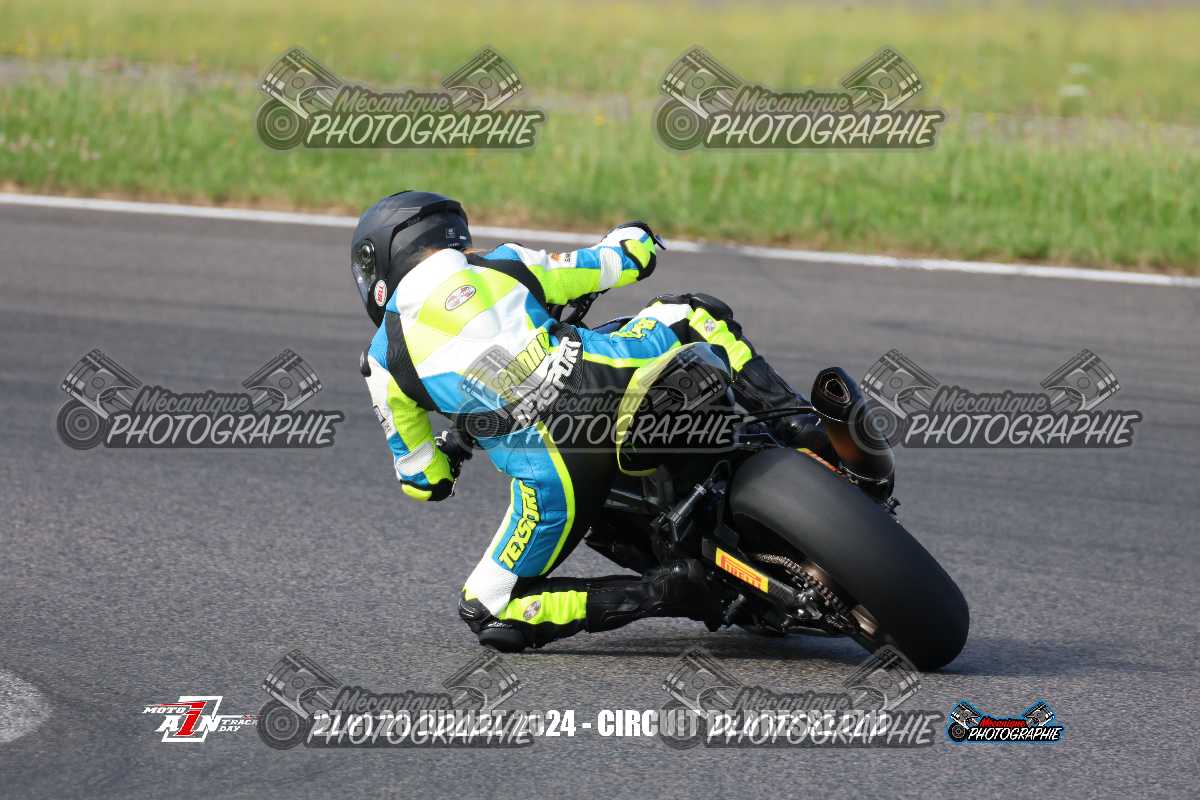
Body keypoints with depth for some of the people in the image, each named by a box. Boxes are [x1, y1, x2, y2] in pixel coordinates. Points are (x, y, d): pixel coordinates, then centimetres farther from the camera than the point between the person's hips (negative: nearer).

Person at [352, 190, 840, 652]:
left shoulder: (385, 358, 14)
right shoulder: (504, 263, 18)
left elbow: (423, 481, 20)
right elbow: (629, 259, 27)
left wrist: (447, 449, 43)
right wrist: (631, 238, 51)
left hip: (550, 472, -3)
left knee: (490, 615, 12)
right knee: (689, 313, 33)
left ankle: (667, 593, -5)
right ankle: (802, 429, 12)